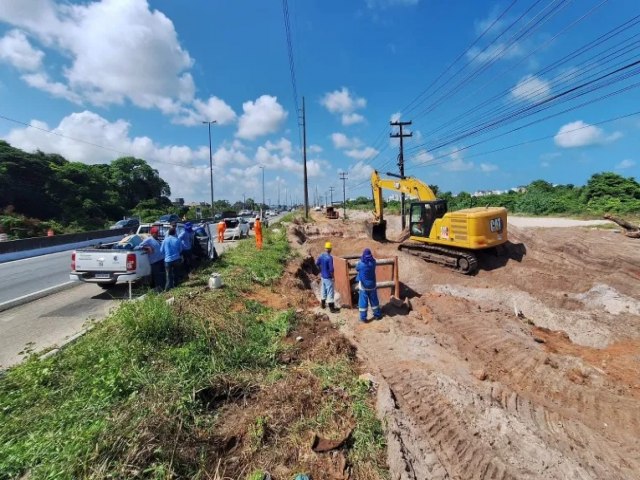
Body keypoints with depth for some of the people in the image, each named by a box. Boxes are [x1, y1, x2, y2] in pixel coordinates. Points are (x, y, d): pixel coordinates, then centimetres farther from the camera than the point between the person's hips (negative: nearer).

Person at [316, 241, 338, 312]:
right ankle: (331, 308, 7)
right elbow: (331, 269, -24)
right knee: (330, 292, 0)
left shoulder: (321, 256, 0)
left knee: (323, 290, 20)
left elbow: (317, 263, 13)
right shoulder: (330, 257, -24)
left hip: (322, 276, 8)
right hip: (328, 277, -8)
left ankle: (323, 304, 34)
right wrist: (333, 276, -11)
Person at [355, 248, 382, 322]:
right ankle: (377, 315, 27)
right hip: (372, 285, 3)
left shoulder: (361, 263, -18)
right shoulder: (373, 262, -11)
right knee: (374, 300, 17)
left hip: (363, 285, -2)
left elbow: (357, 269, 4)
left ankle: (363, 317, 8)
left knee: (363, 301, 6)